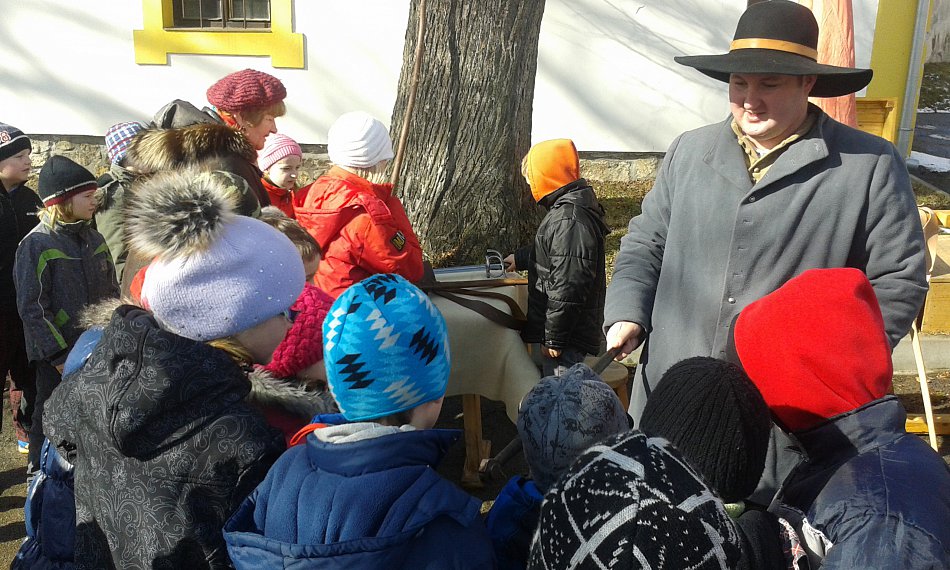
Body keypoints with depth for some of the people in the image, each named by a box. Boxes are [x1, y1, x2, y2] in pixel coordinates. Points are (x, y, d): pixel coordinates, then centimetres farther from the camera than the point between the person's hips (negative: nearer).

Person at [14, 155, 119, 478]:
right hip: (57, 355, -5)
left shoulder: (94, 240, 6)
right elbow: (31, 307, -14)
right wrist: (58, 354, -17)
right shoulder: (36, 244, -12)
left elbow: (111, 293, 12)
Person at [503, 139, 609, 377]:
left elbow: (568, 287, -26)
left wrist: (554, 337, -21)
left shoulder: (569, 220, -23)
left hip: (567, 334, -10)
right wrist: (521, 258, 44)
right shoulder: (572, 208, 11)